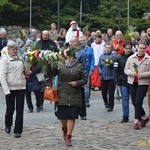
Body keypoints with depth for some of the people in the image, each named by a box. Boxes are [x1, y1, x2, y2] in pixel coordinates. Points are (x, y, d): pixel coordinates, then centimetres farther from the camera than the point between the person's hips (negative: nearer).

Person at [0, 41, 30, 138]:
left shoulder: (21, 58, 9)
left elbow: (26, 72, 16)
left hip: (21, 87, 3)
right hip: (10, 88, -3)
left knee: (20, 110, 0)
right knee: (10, 108, 7)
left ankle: (18, 130, 6)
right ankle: (8, 125, 33)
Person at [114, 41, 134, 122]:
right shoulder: (119, 58, 0)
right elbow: (116, 71, 1)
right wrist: (116, 82, -4)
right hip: (123, 82, 0)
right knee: (125, 99, 2)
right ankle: (125, 116, 8)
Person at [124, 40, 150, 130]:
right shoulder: (131, 58, 8)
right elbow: (126, 69, 9)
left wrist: (143, 75, -18)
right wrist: (131, 73, -11)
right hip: (133, 82, 4)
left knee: (138, 102, -11)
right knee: (134, 102, 9)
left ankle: (137, 121, -5)